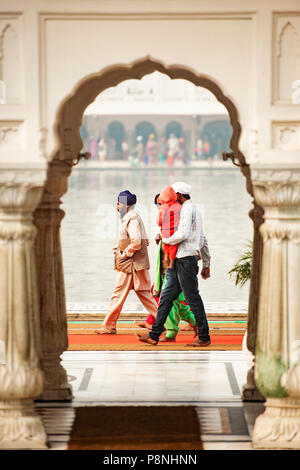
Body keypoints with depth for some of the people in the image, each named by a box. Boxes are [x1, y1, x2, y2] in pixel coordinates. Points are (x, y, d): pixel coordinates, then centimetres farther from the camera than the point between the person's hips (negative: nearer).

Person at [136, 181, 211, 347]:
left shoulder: (187, 209, -10)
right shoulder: (194, 211, 22)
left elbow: (183, 234, -24)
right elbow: (201, 241, 24)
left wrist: (164, 239, -8)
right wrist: (206, 265, 25)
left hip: (186, 260, -10)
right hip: (178, 262, 10)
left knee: (193, 299, -5)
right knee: (166, 297, 7)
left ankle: (204, 338, 0)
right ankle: (154, 335, 7)